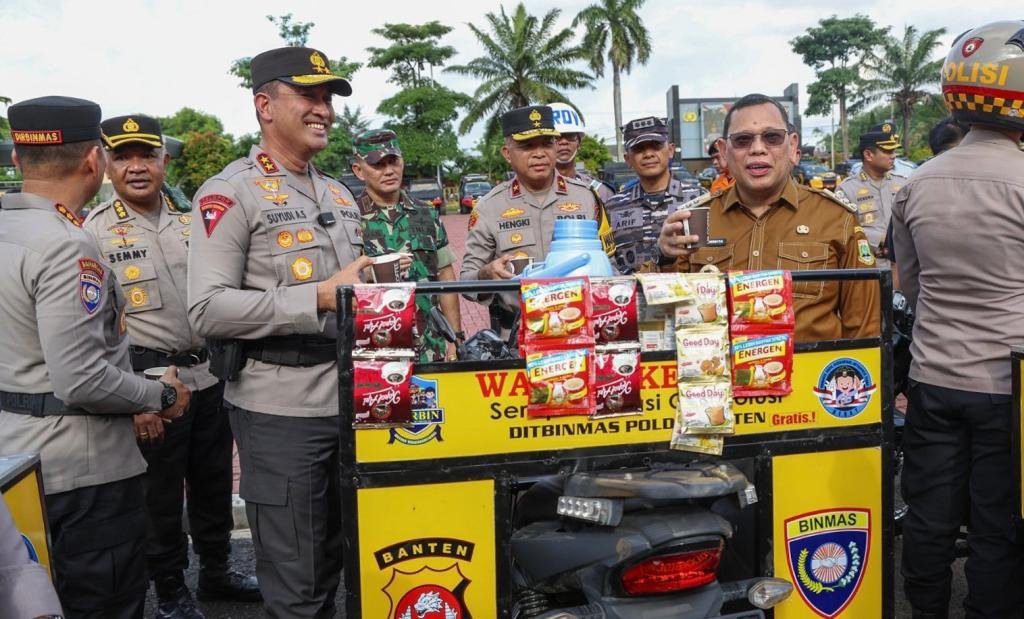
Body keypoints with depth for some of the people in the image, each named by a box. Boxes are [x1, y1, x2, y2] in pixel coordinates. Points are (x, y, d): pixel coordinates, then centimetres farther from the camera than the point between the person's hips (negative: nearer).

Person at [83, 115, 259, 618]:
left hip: (211, 377, 5)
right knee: (160, 493, 8)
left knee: (214, 483, 17)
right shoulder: (94, 233, -7)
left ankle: (216, 572, 36)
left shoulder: (192, 221, 8)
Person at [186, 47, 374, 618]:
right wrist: (320, 297, -23)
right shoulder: (231, 194, -8)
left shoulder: (340, 194, 15)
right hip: (280, 406, -7)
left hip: (351, 397, 7)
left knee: (336, 563, 19)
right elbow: (209, 311, -18)